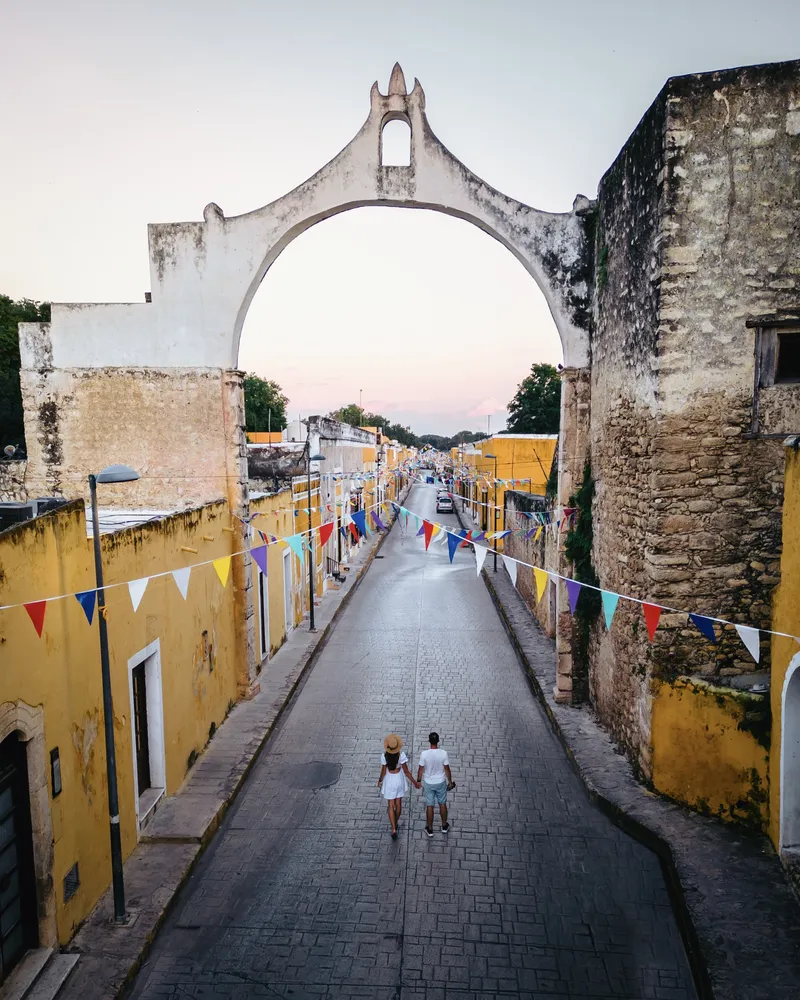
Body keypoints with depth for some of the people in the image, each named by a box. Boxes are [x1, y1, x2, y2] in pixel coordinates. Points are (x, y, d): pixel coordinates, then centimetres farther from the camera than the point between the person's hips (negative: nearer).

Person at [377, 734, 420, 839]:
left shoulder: (384, 756, -24)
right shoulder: (401, 755, -24)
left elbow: (383, 772, -13)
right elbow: (406, 771, -17)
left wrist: (380, 780, 7)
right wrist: (414, 782, -6)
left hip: (389, 781, -1)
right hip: (399, 780, 1)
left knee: (391, 806, 10)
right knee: (398, 804, 22)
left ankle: (393, 829, 3)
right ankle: (395, 823, 40)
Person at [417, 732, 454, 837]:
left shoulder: (424, 754, -23)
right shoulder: (443, 753, -21)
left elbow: (421, 770, -11)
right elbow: (447, 769, -10)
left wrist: (418, 781, 5)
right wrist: (450, 782, 5)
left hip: (428, 783, -1)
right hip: (441, 782, 1)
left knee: (429, 805, 14)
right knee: (442, 804, 21)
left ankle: (430, 829, 28)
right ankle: (444, 826, 36)